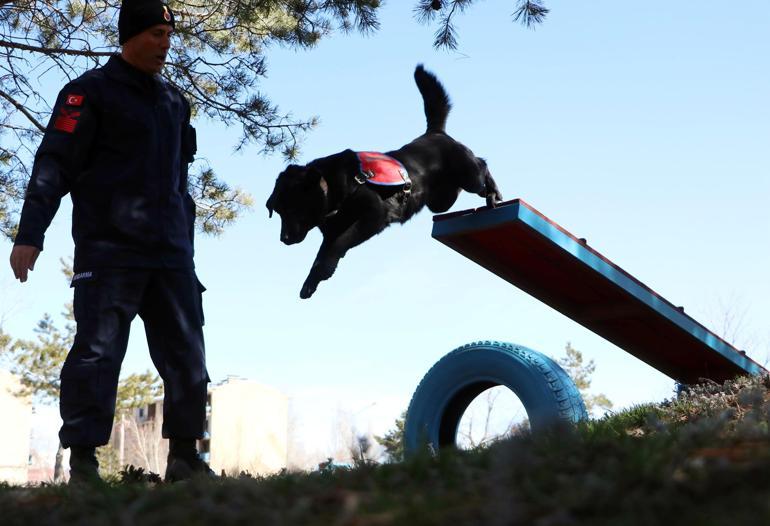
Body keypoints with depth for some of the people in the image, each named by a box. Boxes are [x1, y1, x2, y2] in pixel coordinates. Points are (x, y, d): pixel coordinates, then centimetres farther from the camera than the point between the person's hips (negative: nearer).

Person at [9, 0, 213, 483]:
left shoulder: (175, 102, 20)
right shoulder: (92, 91, 0)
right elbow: (55, 164, -8)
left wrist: (187, 250, 22)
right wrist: (30, 235, -17)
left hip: (169, 253, 6)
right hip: (108, 249, -6)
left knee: (186, 355, 4)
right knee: (97, 353, -8)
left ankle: (185, 456, 12)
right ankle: (83, 460, -3)